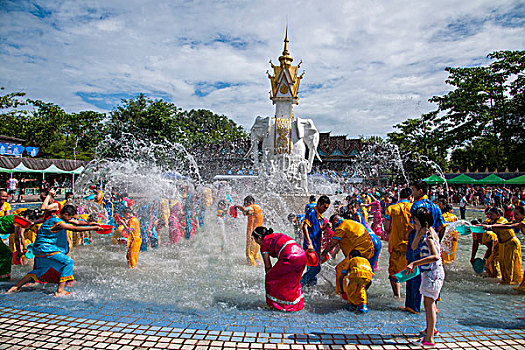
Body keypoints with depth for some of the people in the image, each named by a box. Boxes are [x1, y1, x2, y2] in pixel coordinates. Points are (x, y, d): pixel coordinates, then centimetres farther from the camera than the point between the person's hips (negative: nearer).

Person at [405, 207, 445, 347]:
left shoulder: (429, 235, -21)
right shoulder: (426, 233, 7)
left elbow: (435, 256, -34)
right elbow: (414, 247, 5)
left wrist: (414, 263, -38)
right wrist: (419, 233, -9)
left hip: (433, 272, -10)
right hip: (429, 272, 10)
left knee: (429, 303, -7)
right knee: (428, 301, 24)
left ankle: (429, 339, -3)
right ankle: (431, 329, 43)